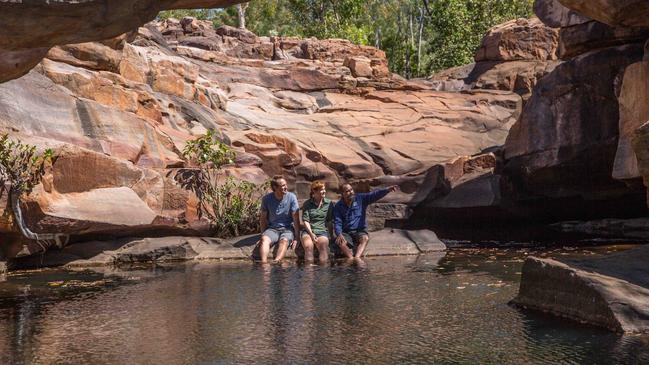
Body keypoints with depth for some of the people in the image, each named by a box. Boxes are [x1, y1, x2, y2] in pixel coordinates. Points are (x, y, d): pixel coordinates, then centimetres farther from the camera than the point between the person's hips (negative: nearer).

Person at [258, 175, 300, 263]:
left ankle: (276, 262, -55)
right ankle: (264, 263, -49)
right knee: (265, 239, -30)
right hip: (272, 228, 2)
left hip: (288, 229, -2)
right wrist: (263, 234, -4)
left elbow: (296, 219, -6)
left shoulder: (291, 197, -5)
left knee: (284, 240, -34)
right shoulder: (266, 199, -1)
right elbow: (263, 218, 7)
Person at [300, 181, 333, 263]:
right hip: (308, 230, 0)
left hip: (322, 230, 0)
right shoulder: (307, 204, 10)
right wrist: (311, 234, -11)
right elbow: (305, 220, 3)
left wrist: (331, 234, 0)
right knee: (308, 245, -33)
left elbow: (330, 220, 12)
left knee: (323, 245, -33)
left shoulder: (329, 203, 12)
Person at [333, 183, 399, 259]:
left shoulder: (361, 198, 5)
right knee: (339, 241, -31)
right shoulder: (338, 206, 3)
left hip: (360, 231, 0)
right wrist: (339, 234, -24)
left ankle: (356, 258, -53)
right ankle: (352, 259, -50)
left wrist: (387, 190, -24)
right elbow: (337, 222, -4)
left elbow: (375, 195, -7)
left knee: (365, 238, -32)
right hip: (346, 233, 0)